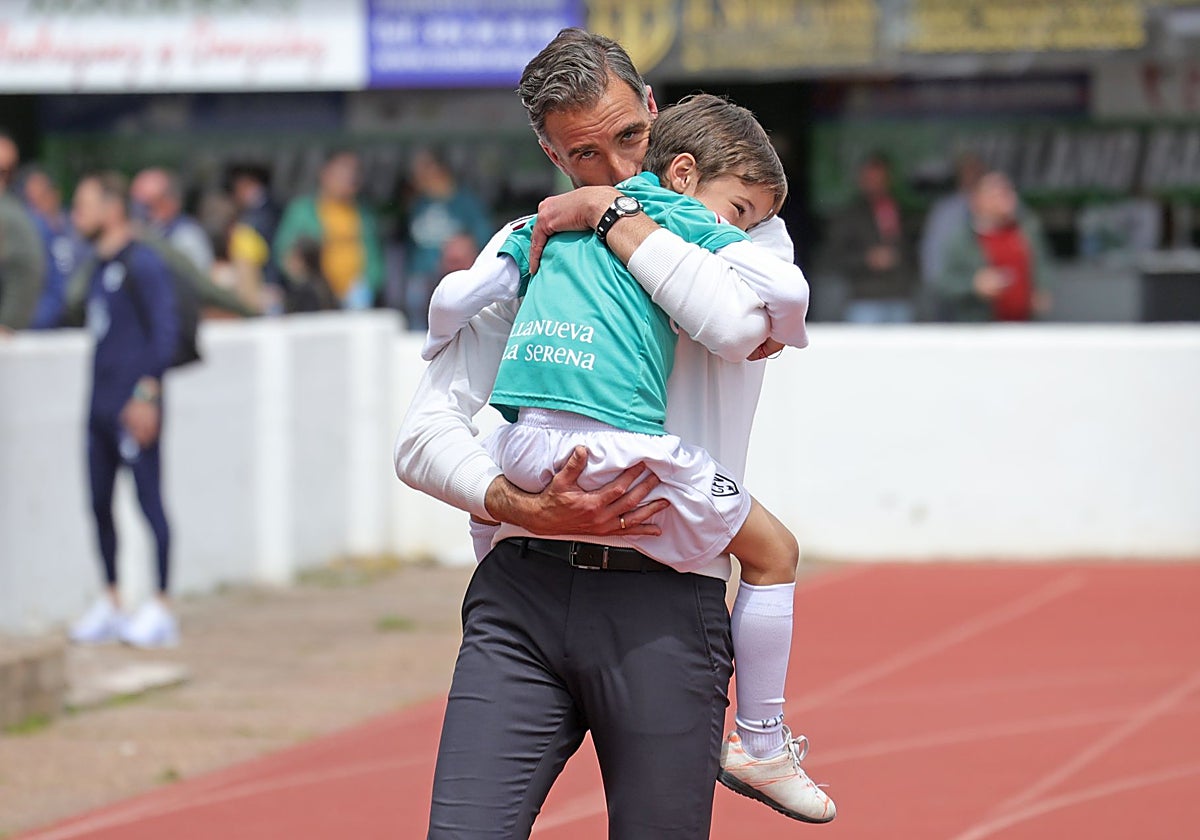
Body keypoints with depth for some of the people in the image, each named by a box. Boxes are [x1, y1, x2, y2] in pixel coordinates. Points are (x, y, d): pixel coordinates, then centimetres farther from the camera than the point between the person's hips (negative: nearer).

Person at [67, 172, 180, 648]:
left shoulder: (143, 264, -8)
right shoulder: (99, 268, 17)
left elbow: (165, 331, -12)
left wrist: (147, 394, -18)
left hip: (133, 407, -9)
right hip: (101, 406, 9)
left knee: (149, 499, -7)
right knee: (100, 505, 10)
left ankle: (161, 610, -4)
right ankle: (109, 607, 18)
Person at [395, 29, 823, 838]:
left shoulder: (746, 235, 9)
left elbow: (738, 320, -17)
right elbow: (424, 436, 7)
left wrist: (613, 211, -7)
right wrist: (525, 508, -11)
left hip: (666, 609, -1)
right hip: (522, 592, 1)